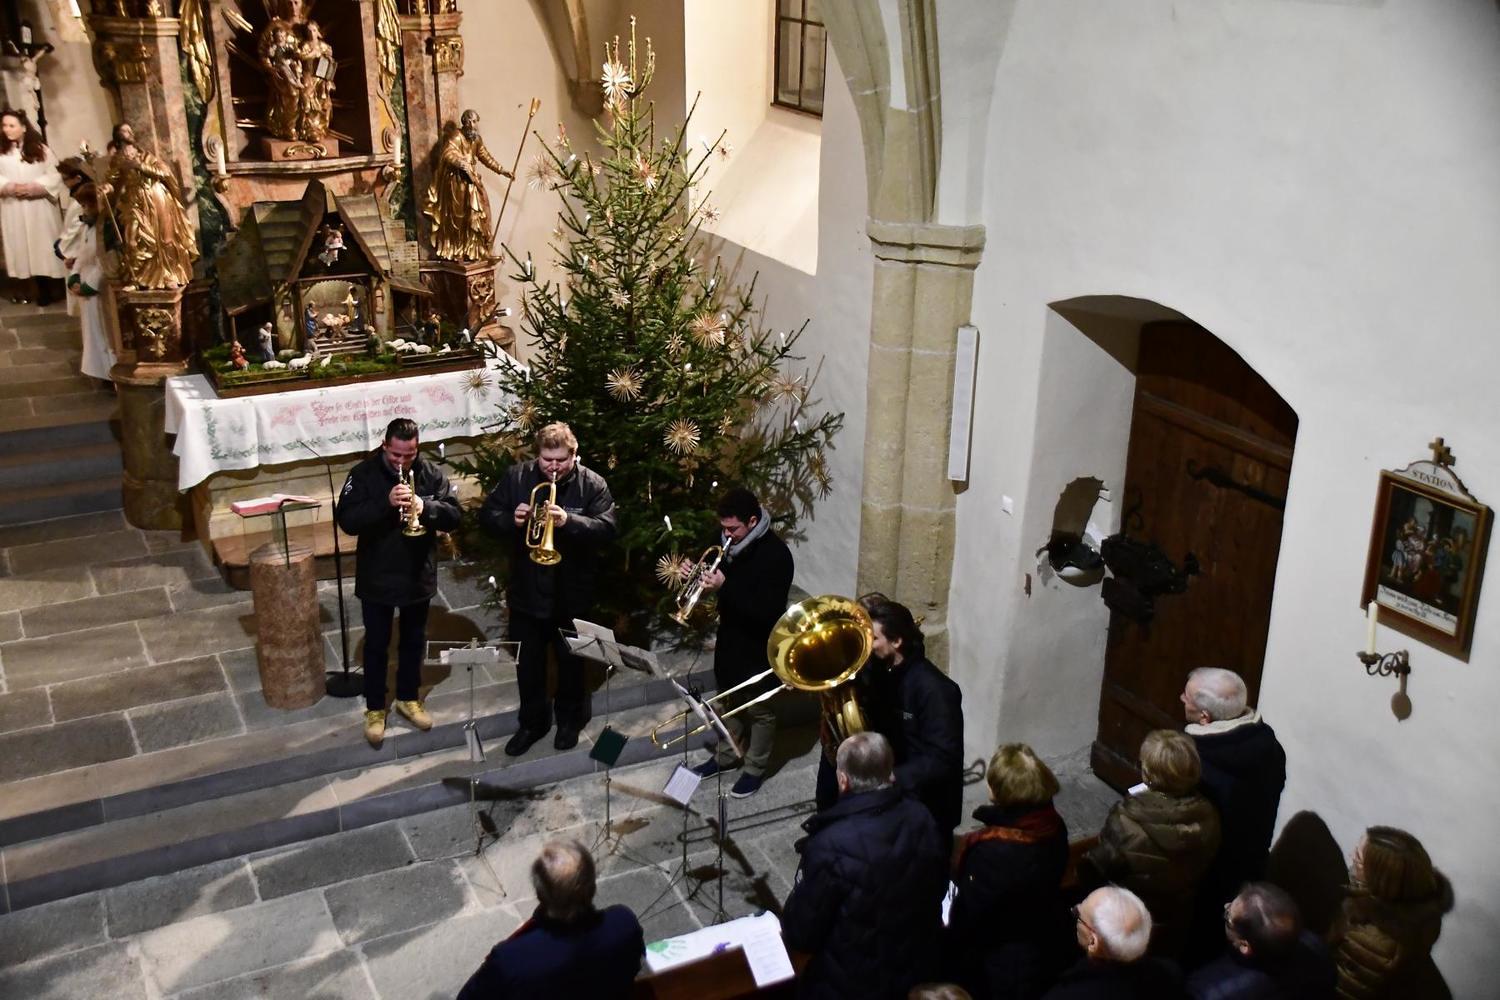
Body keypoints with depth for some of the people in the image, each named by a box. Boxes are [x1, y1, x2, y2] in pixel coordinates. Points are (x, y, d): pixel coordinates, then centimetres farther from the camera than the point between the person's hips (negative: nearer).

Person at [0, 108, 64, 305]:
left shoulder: (40, 149, 3)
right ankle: (41, 290, 4)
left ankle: (51, 288, 5)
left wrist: (33, 187, -16)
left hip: (40, 207, -1)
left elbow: (55, 176, -3)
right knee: (22, 248, 1)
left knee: (44, 246, 0)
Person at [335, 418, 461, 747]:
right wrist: (385, 503, -33)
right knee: (376, 645, 10)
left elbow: (454, 516, -9)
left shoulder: (431, 474, -5)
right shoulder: (363, 474, -12)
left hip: (419, 576, 2)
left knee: (414, 641, 18)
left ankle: (408, 698, 36)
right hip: (376, 579, -2)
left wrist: (425, 506, -28)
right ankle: (375, 708, 24)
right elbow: (346, 520, -20)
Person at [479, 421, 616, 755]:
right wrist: (510, 519, -23)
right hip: (526, 592, 2)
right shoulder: (516, 477, -4)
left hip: (572, 593, -2)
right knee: (527, 663, 14)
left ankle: (570, 719, 37)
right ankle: (533, 721, 33)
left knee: (571, 661, 16)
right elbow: (487, 515, -1)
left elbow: (607, 529, -20)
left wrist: (569, 521, -35)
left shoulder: (592, 484, -11)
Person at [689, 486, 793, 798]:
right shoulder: (732, 543, -4)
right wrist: (705, 577, -9)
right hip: (730, 637, 7)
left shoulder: (775, 555, -26)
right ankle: (726, 755, 42)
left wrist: (724, 586, -34)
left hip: (758, 644, -7)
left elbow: (766, 611, -30)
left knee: (759, 709, 12)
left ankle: (755, 768, 28)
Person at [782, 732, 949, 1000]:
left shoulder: (831, 847, -31)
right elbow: (938, 887, 5)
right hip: (919, 972, 5)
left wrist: (789, 929, 2)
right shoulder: (922, 819, -13)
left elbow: (799, 933, -19)